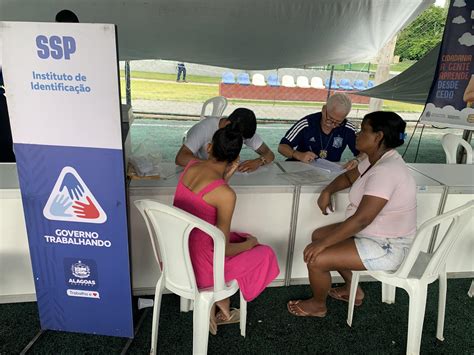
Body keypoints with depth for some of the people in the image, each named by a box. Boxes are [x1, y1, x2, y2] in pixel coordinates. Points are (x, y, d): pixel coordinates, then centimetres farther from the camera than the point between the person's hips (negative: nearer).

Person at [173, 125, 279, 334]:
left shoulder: (192, 166, -4)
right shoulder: (226, 194, -24)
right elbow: (223, 249, -16)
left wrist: (225, 177, 2)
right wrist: (249, 243, 2)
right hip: (198, 266, -7)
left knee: (239, 239, 28)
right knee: (265, 253, 13)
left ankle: (217, 302, 27)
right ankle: (218, 299, 19)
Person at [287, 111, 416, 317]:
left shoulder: (385, 171, -30)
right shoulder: (377, 159, 2)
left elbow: (361, 219, -33)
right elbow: (350, 176, 18)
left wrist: (323, 244, -26)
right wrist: (327, 191, -2)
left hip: (386, 248, -10)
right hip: (375, 233, 10)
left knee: (316, 259, -17)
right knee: (318, 235, 16)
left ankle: (318, 305, 15)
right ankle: (353, 289, 27)